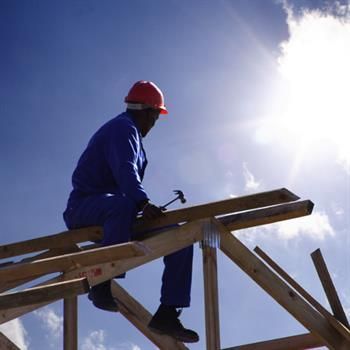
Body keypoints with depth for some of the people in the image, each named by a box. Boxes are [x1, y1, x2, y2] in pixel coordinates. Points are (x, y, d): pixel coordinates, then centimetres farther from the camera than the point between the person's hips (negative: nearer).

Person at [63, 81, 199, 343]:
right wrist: (143, 203, -43)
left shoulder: (128, 130, 24)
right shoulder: (123, 128, -9)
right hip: (85, 206, -10)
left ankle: (167, 314, -8)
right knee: (123, 205, -44)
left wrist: (143, 206, 46)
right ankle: (102, 285, -40)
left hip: (113, 212, 10)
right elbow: (125, 171, -29)